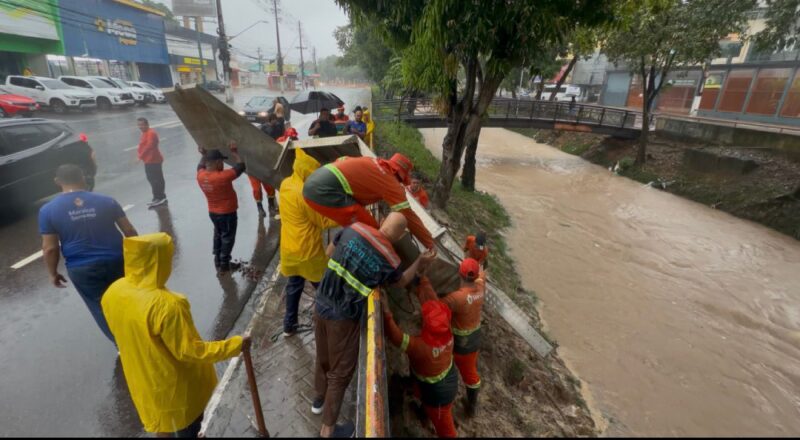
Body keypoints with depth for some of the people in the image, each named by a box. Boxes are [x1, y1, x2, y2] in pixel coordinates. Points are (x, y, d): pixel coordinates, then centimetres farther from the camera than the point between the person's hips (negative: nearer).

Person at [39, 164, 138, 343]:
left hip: (82, 270, -1)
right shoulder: (106, 201, -5)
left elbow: (50, 248, -6)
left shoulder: (48, 210, -7)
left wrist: (53, 273, 9)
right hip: (116, 260, 1)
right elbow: (129, 231, -2)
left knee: (102, 308, 15)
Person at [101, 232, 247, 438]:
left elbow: (128, 334, 4)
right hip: (175, 386, -6)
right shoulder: (166, 305, -36)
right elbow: (188, 351, -29)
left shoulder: (113, 293, -12)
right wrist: (234, 345, -22)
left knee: (161, 420, 32)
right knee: (187, 427, 20)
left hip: (143, 380, 7)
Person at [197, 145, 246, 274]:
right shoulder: (223, 176, -29)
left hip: (213, 212, 7)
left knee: (218, 235, 23)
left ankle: (218, 262, 33)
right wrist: (234, 152, -11)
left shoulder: (200, 175, -9)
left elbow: (201, 166, 16)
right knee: (227, 238, 8)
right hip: (227, 213, -7)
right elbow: (241, 166, -20)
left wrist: (204, 155, 17)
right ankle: (224, 265, 16)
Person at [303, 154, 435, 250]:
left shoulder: (372, 163, 21)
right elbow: (409, 216, 0)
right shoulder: (390, 182, 0)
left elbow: (342, 160, 33)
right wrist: (431, 245, 6)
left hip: (312, 183, 9)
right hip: (325, 190, -9)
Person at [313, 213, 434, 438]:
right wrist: (419, 263, 20)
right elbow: (400, 282, 9)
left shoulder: (354, 229, -7)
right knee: (340, 371, 15)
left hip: (322, 304, 6)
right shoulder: (389, 260, -14)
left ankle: (319, 399, 54)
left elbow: (330, 252, 9)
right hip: (344, 317, -6)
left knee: (323, 357, 28)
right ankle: (328, 428, 33)